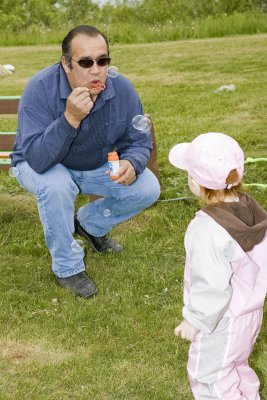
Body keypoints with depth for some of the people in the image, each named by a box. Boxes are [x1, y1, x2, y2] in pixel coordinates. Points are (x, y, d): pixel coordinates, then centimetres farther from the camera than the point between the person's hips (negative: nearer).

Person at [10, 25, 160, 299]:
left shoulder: (121, 89, -19)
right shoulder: (40, 89, -31)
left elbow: (138, 142, -7)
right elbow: (37, 160, -38)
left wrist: (132, 163, -31)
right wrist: (70, 119, -52)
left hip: (98, 168, 4)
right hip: (44, 168, -4)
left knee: (148, 189, -12)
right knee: (56, 185, -37)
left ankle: (91, 224, 17)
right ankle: (67, 266, -12)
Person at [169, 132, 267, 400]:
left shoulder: (208, 230, -33)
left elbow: (212, 286, -27)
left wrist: (194, 320, -13)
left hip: (221, 319, -8)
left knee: (207, 374, 14)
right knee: (236, 366, 29)